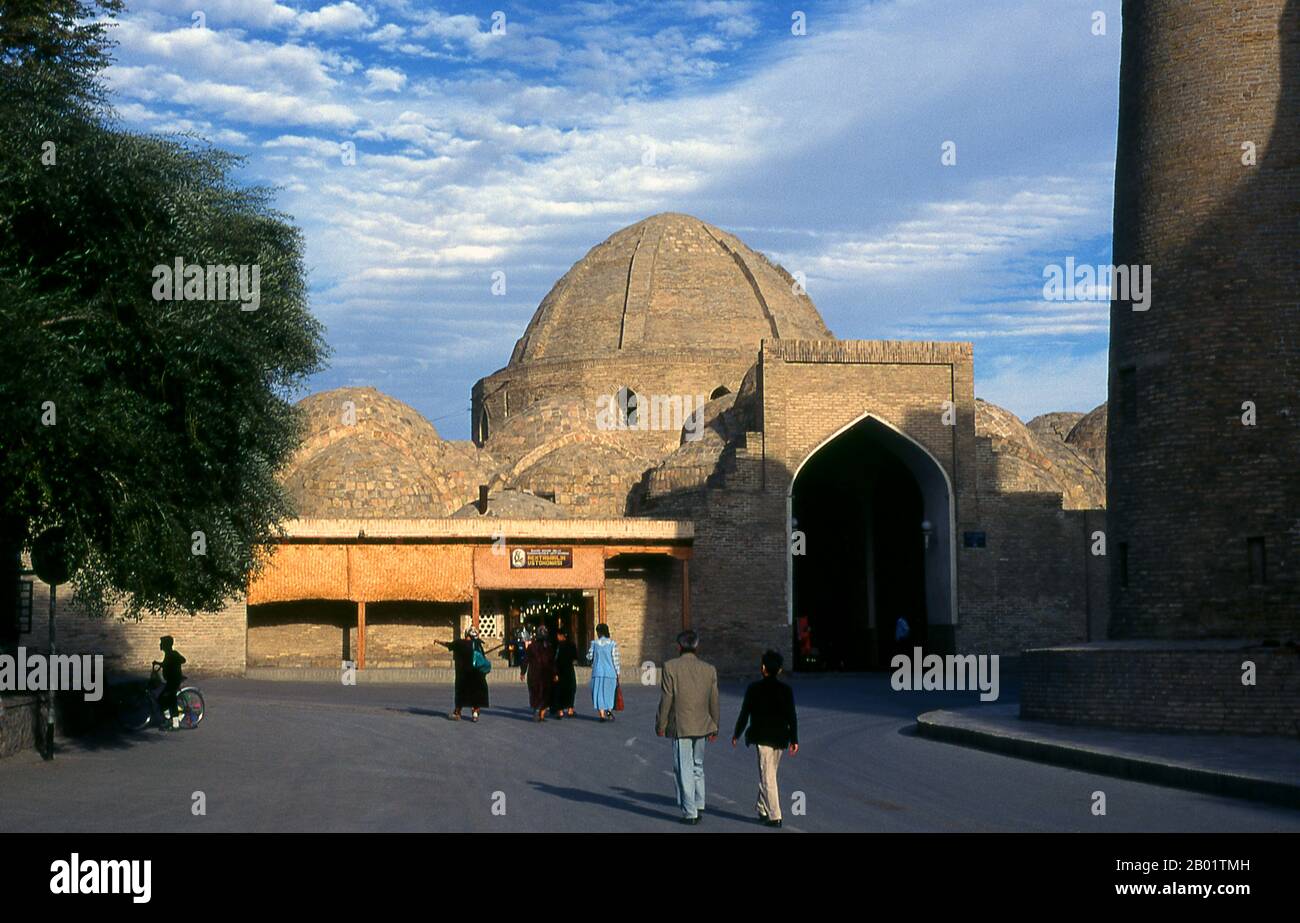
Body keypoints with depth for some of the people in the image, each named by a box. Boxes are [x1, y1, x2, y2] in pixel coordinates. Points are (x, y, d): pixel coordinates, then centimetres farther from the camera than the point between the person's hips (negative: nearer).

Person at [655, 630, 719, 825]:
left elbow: (666, 699, -10)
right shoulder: (709, 670, 2)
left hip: (680, 727, -4)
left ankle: (690, 812, 1)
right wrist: (714, 727, 17)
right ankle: (699, 805, 21)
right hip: (702, 726, 4)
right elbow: (713, 701, 7)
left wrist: (661, 725, 0)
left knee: (684, 770, 0)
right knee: (698, 767, 20)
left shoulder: (670, 667, -10)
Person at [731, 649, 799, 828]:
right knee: (769, 775, 18)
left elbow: (744, 714, -3)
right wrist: (794, 740, 4)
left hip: (762, 738, -4)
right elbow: (792, 717, -1)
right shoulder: (786, 690, 0)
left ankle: (774, 816, -7)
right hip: (780, 738, 4)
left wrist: (736, 734, 9)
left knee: (767, 777, -2)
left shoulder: (754, 689, -8)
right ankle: (762, 810, 26)